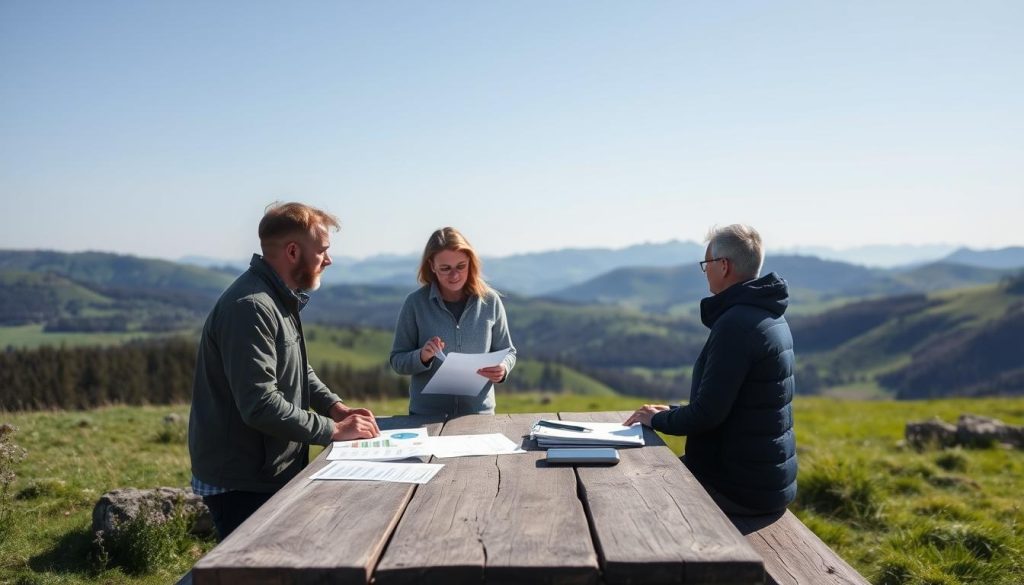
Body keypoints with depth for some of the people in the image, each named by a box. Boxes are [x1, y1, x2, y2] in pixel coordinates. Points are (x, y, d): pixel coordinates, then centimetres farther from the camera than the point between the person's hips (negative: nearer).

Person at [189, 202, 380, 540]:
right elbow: (261, 405, -30)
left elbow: (299, 372, 19)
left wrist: (336, 408, 2)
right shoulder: (250, 307, -24)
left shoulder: (280, 301, 11)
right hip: (244, 485, -10)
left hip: (272, 473, 10)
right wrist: (333, 430, -21)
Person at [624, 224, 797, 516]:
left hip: (741, 487, -9)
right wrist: (672, 412, 12)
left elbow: (708, 413, -24)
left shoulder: (735, 324, -22)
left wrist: (658, 419, -6)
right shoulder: (770, 317, 9)